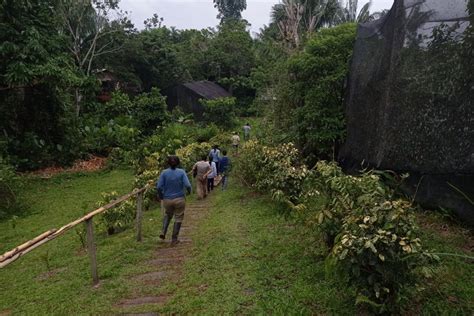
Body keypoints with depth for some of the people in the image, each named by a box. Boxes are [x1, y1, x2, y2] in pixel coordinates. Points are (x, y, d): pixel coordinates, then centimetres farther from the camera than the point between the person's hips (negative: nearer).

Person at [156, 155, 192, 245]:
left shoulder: (164, 173, -6)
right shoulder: (181, 172, -9)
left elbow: (159, 187, -11)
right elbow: (187, 185, -16)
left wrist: (160, 196, 7)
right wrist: (189, 191, 6)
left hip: (167, 200, 2)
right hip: (179, 199, -2)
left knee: (168, 215, 28)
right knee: (178, 218, 12)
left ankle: (163, 232, 11)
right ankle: (174, 239, 16)